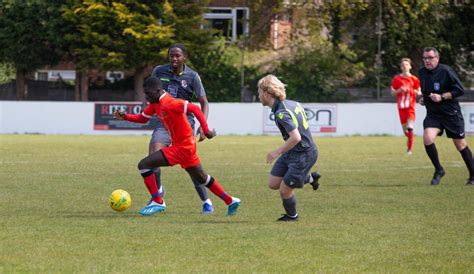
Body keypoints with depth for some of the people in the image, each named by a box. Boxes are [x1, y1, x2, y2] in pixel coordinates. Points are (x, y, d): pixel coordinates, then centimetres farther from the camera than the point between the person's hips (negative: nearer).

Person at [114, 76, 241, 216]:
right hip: (188, 145, 10)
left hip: (181, 148, -10)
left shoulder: (169, 104, -23)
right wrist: (125, 116, -2)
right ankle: (230, 201, 31)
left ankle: (157, 202, -6)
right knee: (201, 178, 23)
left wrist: (206, 130, -27)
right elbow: (143, 118, 15)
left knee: (144, 165, -12)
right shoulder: (155, 103, 5)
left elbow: (195, 109, -27)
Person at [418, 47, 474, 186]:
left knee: (460, 145, 5)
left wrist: (442, 97, -22)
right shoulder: (422, 72, 4)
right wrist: (423, 98, 4)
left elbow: (460, 90, -14)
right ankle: (438, 170, -1)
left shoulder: (445, 71, -15)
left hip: (451, 114, -4)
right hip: (432, 114, 4)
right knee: (427, 139, -20)